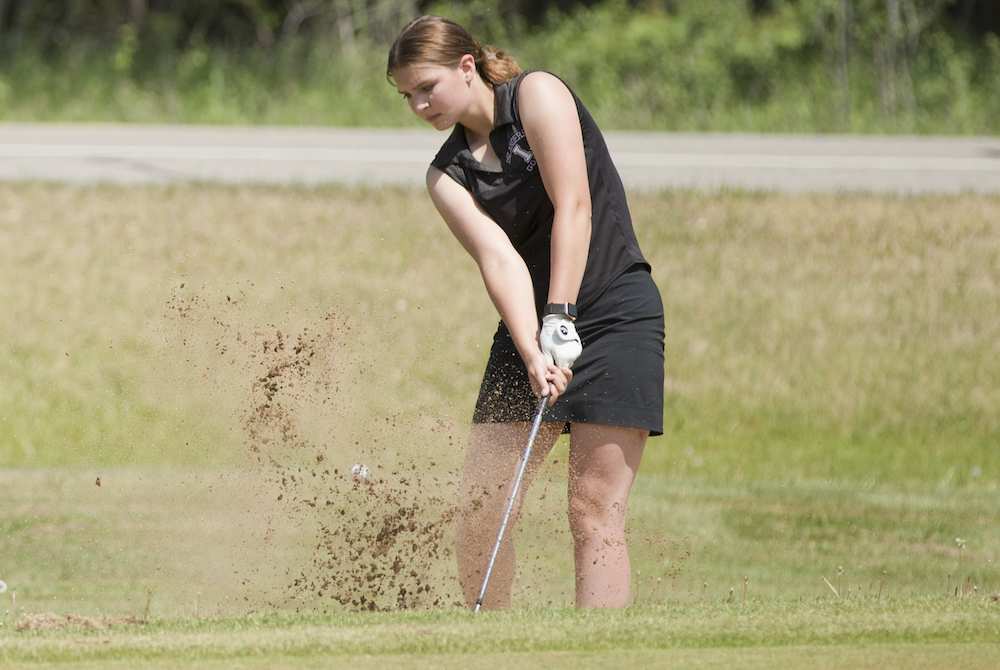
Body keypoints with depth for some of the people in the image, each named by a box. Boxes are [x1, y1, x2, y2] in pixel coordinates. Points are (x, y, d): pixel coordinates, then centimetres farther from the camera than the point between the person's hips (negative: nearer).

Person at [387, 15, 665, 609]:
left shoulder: (538, 94, -6)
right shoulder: (447, 175, 7)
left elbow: (573, 206, -15)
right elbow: (497, 256, -9)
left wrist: (561, 319, -23)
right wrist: (532, 353, -25)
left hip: (615, 312, -5)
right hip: (529, 324, 6)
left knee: (594, 513, -12)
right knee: (478, 513, -3)